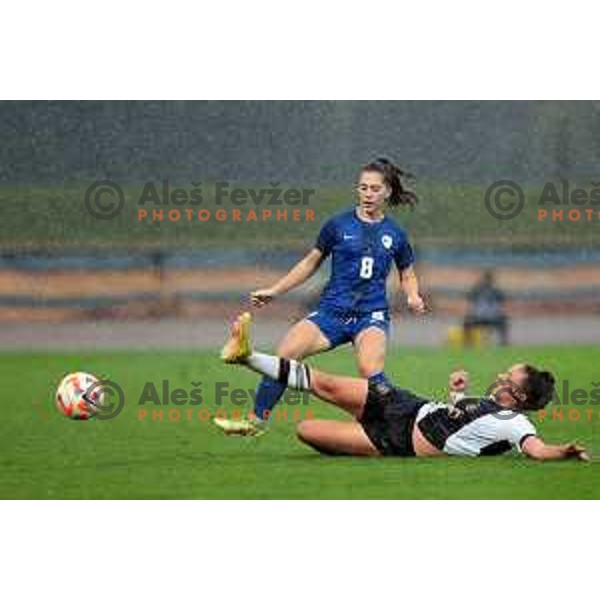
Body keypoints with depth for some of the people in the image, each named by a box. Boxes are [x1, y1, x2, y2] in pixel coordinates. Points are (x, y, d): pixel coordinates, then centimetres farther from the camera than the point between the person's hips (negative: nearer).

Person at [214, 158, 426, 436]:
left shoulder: (395, 235, 6)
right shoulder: (338, 225, 5)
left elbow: (407, 275, 20)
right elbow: (311, 262, 16)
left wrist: (413, 297, -2)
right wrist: (274, 291, 13)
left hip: (371, 315, -1)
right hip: (332, 311, 1)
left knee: (370, 371, -31)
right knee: (285, 355, -18)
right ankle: (257, 419, -7)